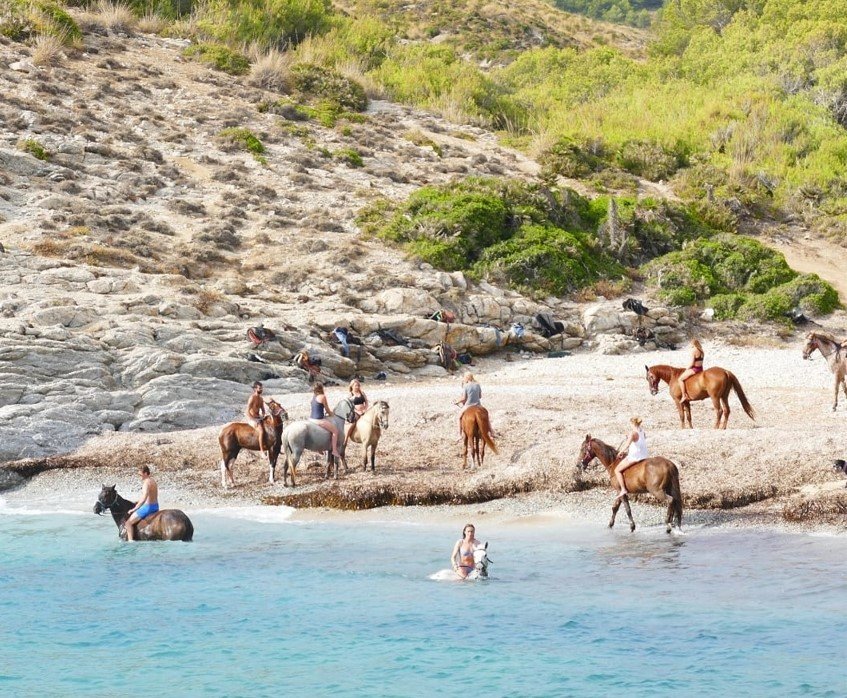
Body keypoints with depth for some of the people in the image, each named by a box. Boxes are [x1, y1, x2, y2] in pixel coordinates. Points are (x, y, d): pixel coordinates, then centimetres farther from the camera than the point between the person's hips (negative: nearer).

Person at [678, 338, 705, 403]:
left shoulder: (693, 351, -18)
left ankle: (684, 396, -7)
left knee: (680, 379, -1)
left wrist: (687, 369, -5)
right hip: (701, 368, 10)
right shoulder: (701, 351, 8)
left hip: (694, 369, -10)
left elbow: (692, 363, -20)